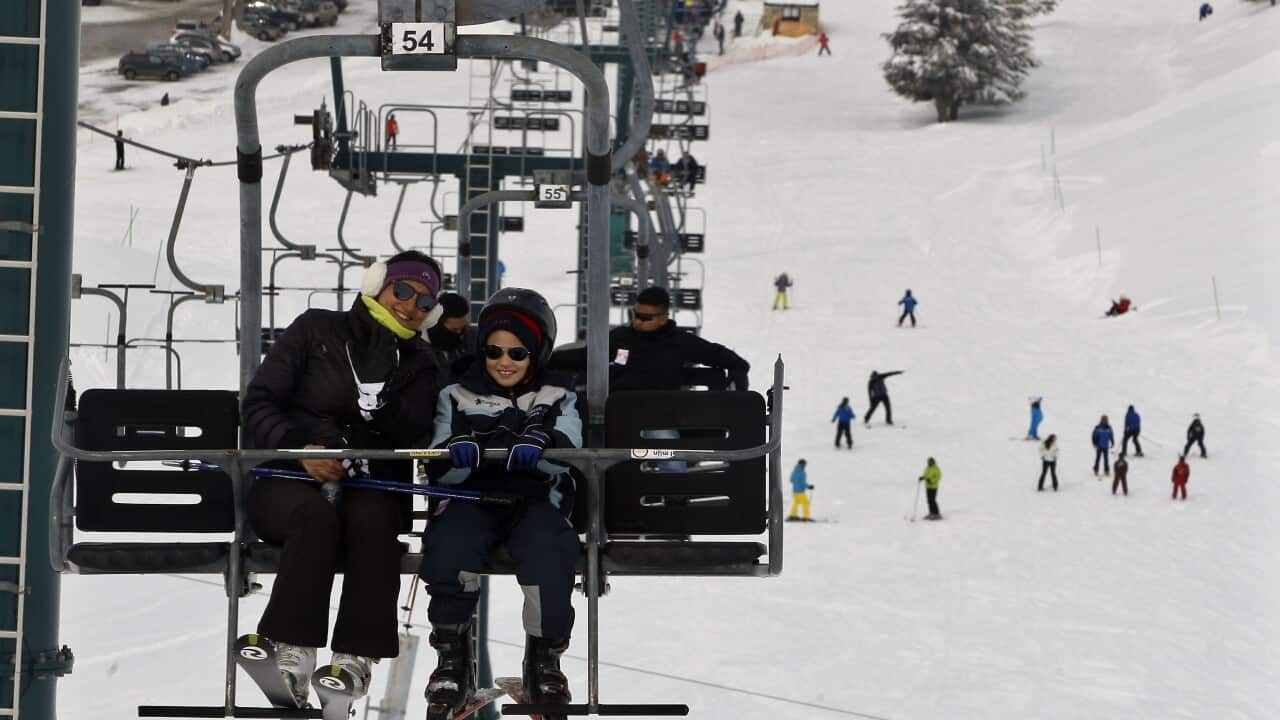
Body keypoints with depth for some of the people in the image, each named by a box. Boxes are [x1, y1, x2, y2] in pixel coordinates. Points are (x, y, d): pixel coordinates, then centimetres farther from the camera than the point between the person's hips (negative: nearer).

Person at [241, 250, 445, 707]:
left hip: (371, 487, 2)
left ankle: (355, 658, -41)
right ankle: (292, 653, -39)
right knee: (316, 514, -38)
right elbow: (258, 401, 2)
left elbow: (414, 438, 1)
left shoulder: (419, 365, 17)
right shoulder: (317, 330, 9)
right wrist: (300, 447, -15)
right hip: (287, 480, -2)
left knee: (371, 517, -35)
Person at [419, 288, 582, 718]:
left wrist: (534, 449, -35)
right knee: (447, 542, -32)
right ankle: (452, 659, -16)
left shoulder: (558, 398, 9)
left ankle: (545, 659, -12)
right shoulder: (457, 396, 10)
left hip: (535, 500, -1)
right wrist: (462, 452, -25)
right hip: (472, 499, 1)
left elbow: (566, 455, -11)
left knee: (549, 550, -33)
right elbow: (441, 472, -1)